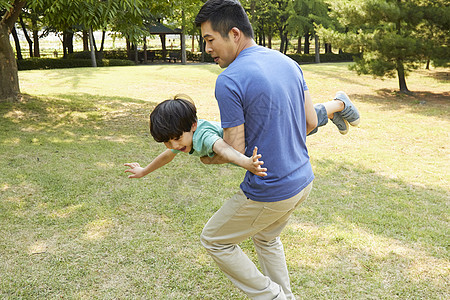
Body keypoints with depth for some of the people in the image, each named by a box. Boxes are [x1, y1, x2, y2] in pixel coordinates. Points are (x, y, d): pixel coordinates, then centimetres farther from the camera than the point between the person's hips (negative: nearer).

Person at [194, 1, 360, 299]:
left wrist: (207, 159, 4)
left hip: (269, 193, -8)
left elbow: (235, 151, -17)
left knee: (214, 240, 15)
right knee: (267, 238, 31)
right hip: (303, 179, 8)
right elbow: (311, 122, 6)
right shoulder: (288, 62, 2)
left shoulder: (229, 81, -22)